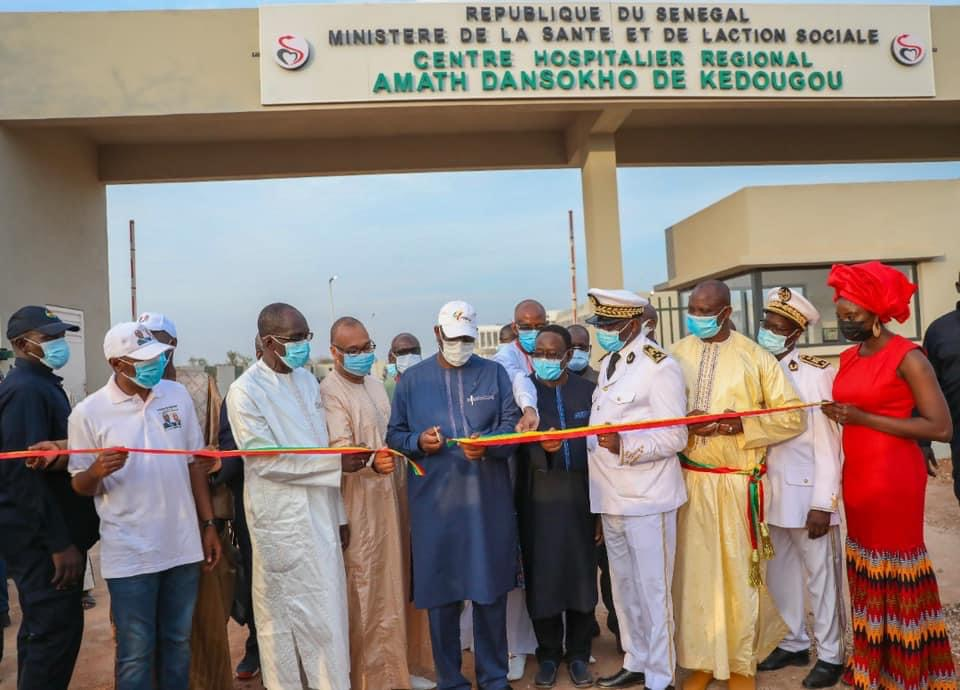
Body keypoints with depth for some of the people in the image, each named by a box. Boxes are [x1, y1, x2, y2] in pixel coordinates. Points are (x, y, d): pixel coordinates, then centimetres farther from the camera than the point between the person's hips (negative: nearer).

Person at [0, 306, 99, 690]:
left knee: (41, 627, 18)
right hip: (40, 538, -10)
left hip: (42, 534, 10)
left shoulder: (43, 384, 13)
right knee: (57, 628, -4)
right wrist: (60, 543, -24)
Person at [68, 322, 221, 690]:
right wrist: (98, 471, -26)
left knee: (178, 643, 17)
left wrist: (208, 525, 7)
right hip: (130, 555, -3)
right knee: (136, 653, 7)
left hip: (183, 546, 4)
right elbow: (81, 486, -2)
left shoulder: (177, 394, 2)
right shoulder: (88, 412, -9)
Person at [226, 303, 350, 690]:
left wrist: (339, 514, 12)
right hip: (280, 521, -6)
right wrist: (339, 461, -20)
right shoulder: (244, 392, -11)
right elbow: (266, 461, -17)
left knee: (329, 611, 12)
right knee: (282, 614, 6)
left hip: (320, 515, 6)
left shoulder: (308, 380, 8)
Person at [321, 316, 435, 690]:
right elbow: (341, 451, -24)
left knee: (394, 586, 16)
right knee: (366, 592, 0)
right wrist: (371, 461, -44)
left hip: (391, 497, 8)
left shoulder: (375, 384, 12)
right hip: (360, 505, -8)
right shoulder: (329, 392, -14)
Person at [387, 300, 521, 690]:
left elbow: (512, 425, 0)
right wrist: (419, 442, -13)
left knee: (490, 589, 8)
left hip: (487, 500, 0)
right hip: (434, 502, 0)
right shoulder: (411, 380, 7)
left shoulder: (494, 373, 7)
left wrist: (488, 444, -19)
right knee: (440, 592, 7)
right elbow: (394, 436, 7)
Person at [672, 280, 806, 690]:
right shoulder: (676, 355, 4)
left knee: (738, 572, 6)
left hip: (737, 484, -2)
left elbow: (792, 416, -3)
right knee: (695, 569, 8)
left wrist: (737, 425, -16)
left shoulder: (755, 356, -2)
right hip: (689, 480, 2)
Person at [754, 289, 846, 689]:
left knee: (820, 574, 8)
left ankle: (830, 655, 24)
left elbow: (827, 443, -14)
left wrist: (822, 504, -15)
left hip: (807, 492, -6)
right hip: (770, 491, 6)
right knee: (779, 573, 17)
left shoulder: (815, 373, -13)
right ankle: (795, 643, 35)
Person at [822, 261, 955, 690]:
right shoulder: (849, 357, 10)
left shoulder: (908, 357, -12)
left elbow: (942, 428, -17)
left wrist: (865, 418, -18)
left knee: (893, 570, 1)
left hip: (894, 477, -7)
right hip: (856, 475, 7)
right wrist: (838, 416, 4)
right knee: (864, 569, 14)